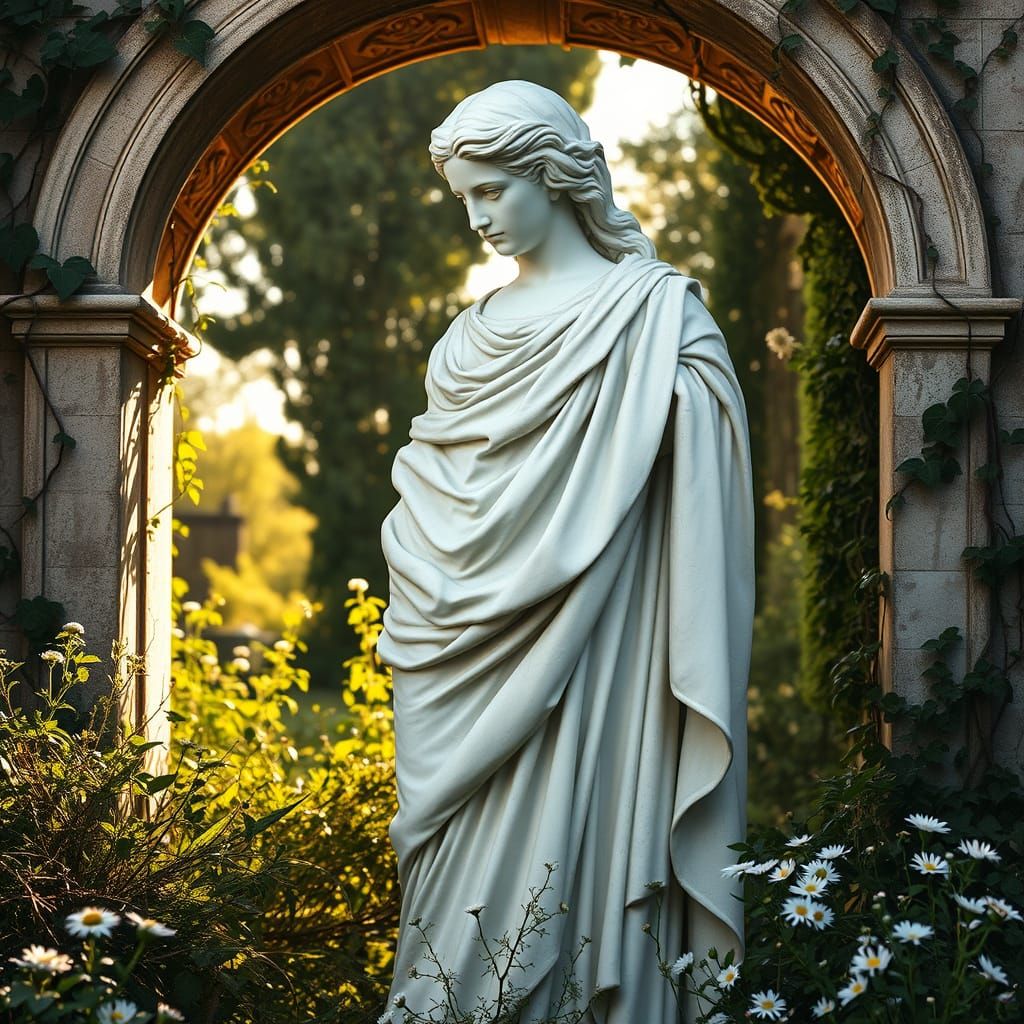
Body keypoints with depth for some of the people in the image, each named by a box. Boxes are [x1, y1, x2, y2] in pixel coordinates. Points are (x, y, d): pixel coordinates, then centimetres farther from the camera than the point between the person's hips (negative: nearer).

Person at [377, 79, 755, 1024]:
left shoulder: (652, 315, -4)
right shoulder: (483, 327, 16)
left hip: (580, 661, -6)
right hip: (474, 650, 6)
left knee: (565, 852, -7)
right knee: (463, 863, 6)